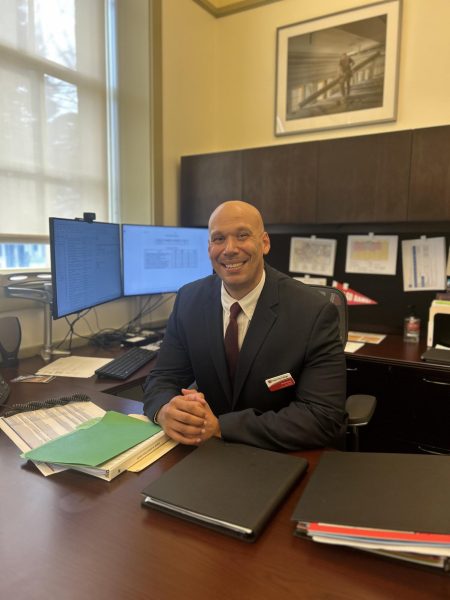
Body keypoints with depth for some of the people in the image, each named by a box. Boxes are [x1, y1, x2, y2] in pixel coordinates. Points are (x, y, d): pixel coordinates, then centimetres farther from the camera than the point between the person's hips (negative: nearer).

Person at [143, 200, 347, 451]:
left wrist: (220, 426, -28)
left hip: (287, 460, -3)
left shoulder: (316, 313, -19)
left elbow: (325, 419, -22)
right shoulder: (189, 300, -6)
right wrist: (166, 410, -27)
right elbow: (163, 379, -3)